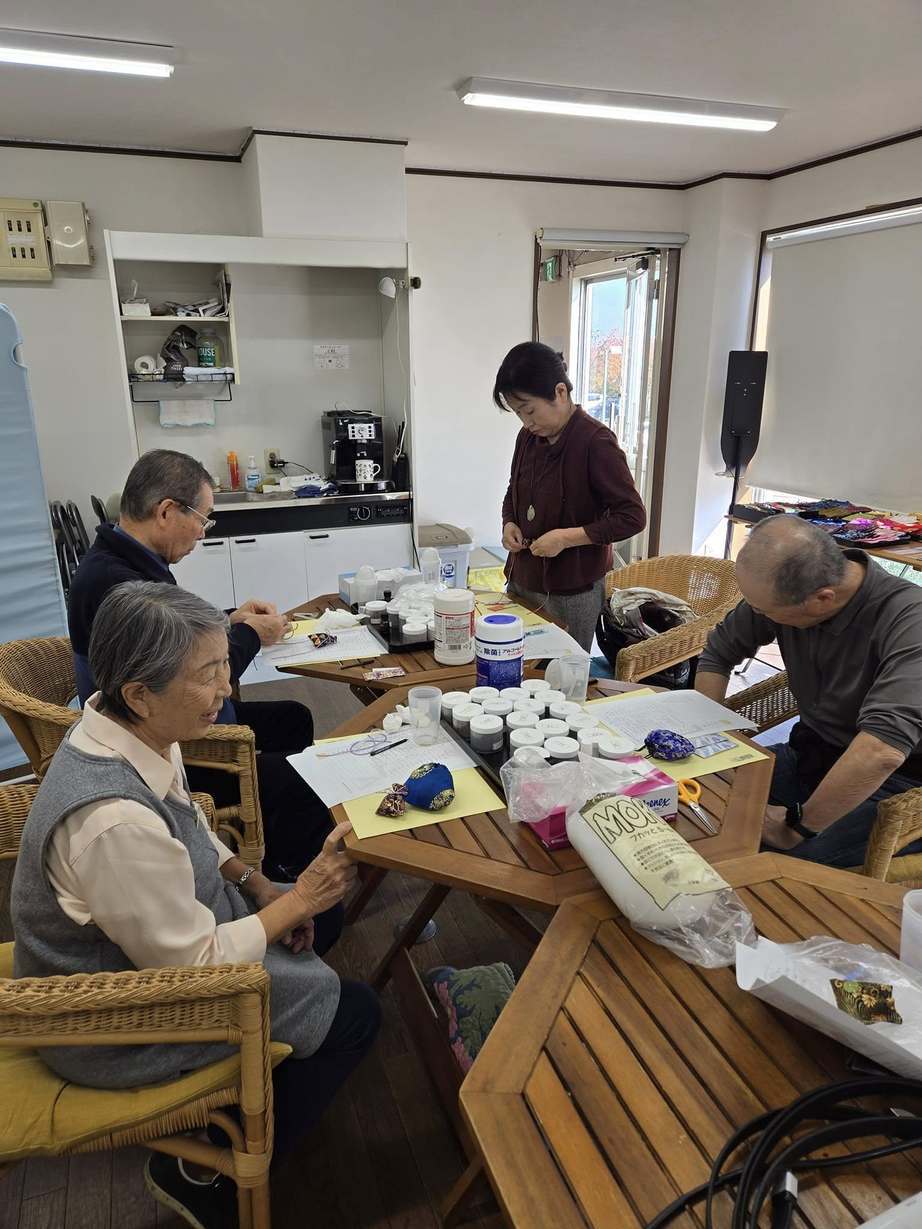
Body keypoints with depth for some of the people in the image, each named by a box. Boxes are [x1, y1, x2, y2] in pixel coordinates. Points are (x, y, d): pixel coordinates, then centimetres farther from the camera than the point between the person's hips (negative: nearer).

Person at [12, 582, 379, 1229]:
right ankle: (205, 1172, 16)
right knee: (355, 1013, -1)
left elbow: (191, 828, 8)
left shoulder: (137, 733, -12)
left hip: (167, 933, 8)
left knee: (323, 917, 14)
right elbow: (195, 965, -27)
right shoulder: (114, 820, -39)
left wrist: (258, 884, -3)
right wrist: (297, 898, -18)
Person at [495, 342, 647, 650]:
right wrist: (509, 523, 0)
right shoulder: (529, 437, 5)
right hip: (522, 580, 6)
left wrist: (566, 537, -21)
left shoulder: (595, 442, -16)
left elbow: (632, 517, -15)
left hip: (572, 591, -6)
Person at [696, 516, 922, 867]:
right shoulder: (782, 589, -8)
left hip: (892, 781, -5)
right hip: (810, 753, 6)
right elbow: (718, 653, 8)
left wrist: (799, 825, -30)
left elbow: (883, 750, -38)